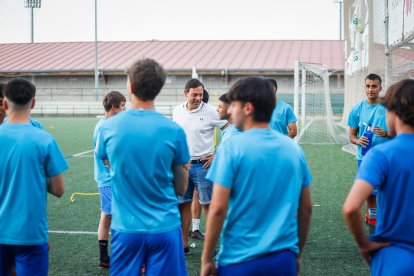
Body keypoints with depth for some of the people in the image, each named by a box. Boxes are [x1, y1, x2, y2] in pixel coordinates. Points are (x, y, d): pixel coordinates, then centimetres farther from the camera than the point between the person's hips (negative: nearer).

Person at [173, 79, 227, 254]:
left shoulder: (210, 111, -7)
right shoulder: (177, 111, 7)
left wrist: (217, 154, -7)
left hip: (202, 165, -4)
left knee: (208, 205, 0)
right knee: (183, 204, 9)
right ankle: (184, 245, 19)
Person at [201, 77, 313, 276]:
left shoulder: (231, 148, -11)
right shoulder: (294, 148, 3)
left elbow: (218, 208, -15)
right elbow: (306, 208, 8)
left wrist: (206, 259, -5)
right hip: (285, 259, 4)